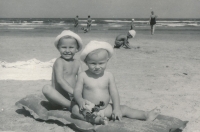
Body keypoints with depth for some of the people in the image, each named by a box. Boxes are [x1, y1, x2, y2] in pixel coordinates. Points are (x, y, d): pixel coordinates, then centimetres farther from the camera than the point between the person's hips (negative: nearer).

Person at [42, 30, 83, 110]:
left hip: (73, 98, 6)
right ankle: (70, 105, -34)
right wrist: (73, 92, -31)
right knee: (46, 88, -33)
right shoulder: (59, 61, -7)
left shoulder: (77, 63, 12)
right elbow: (60, 80, -20)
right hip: (59, 98, -6)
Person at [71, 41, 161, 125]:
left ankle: (146, 115, -1)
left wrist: (117, 108, -12)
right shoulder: (83, 76, -6)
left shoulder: (108, 76, -1)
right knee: (75, 109, -29)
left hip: (105, 108, 2)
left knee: (124, 109, -7)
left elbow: (114, 92, -2)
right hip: (88, 109, -2)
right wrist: (80, 100, -29)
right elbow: (77, 91, -7)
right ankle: (95, 119, -45)